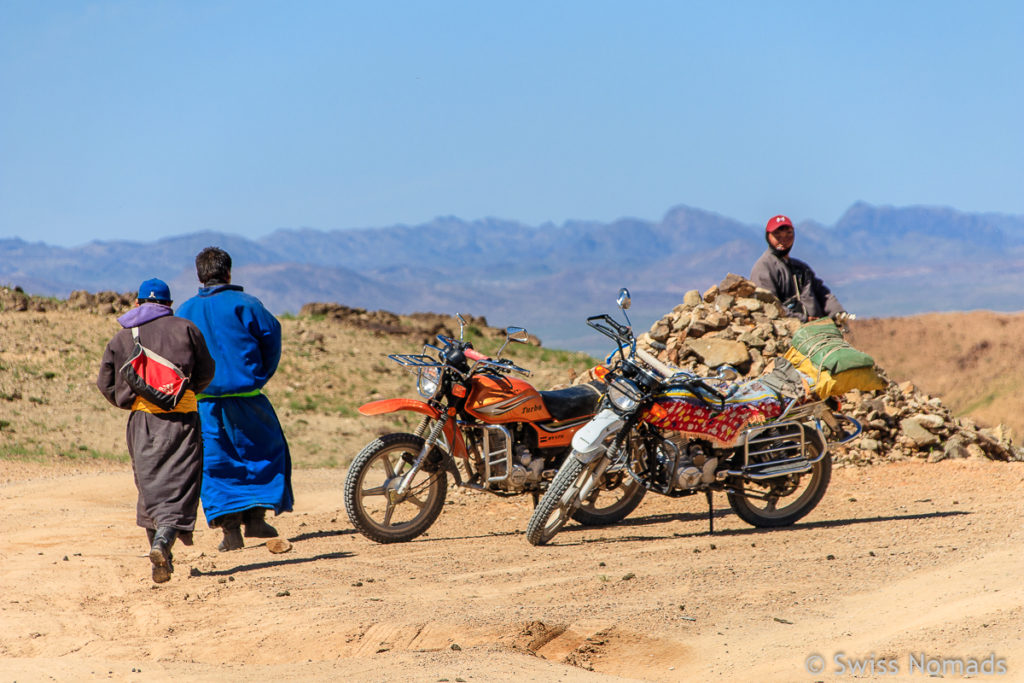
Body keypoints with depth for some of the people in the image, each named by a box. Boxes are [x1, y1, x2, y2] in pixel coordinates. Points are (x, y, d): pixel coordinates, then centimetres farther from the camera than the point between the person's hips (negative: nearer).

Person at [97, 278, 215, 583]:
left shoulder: (122, 337, 8)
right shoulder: (185, 329, 3)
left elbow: (106, 384, 7)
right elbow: (206, 373, 7)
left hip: (142, 420, 2)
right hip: (181, 418, -2)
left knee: (150, 487, 13)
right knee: (180, 484, -5)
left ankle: (160, 552, 14)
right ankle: (163, 540, -28)